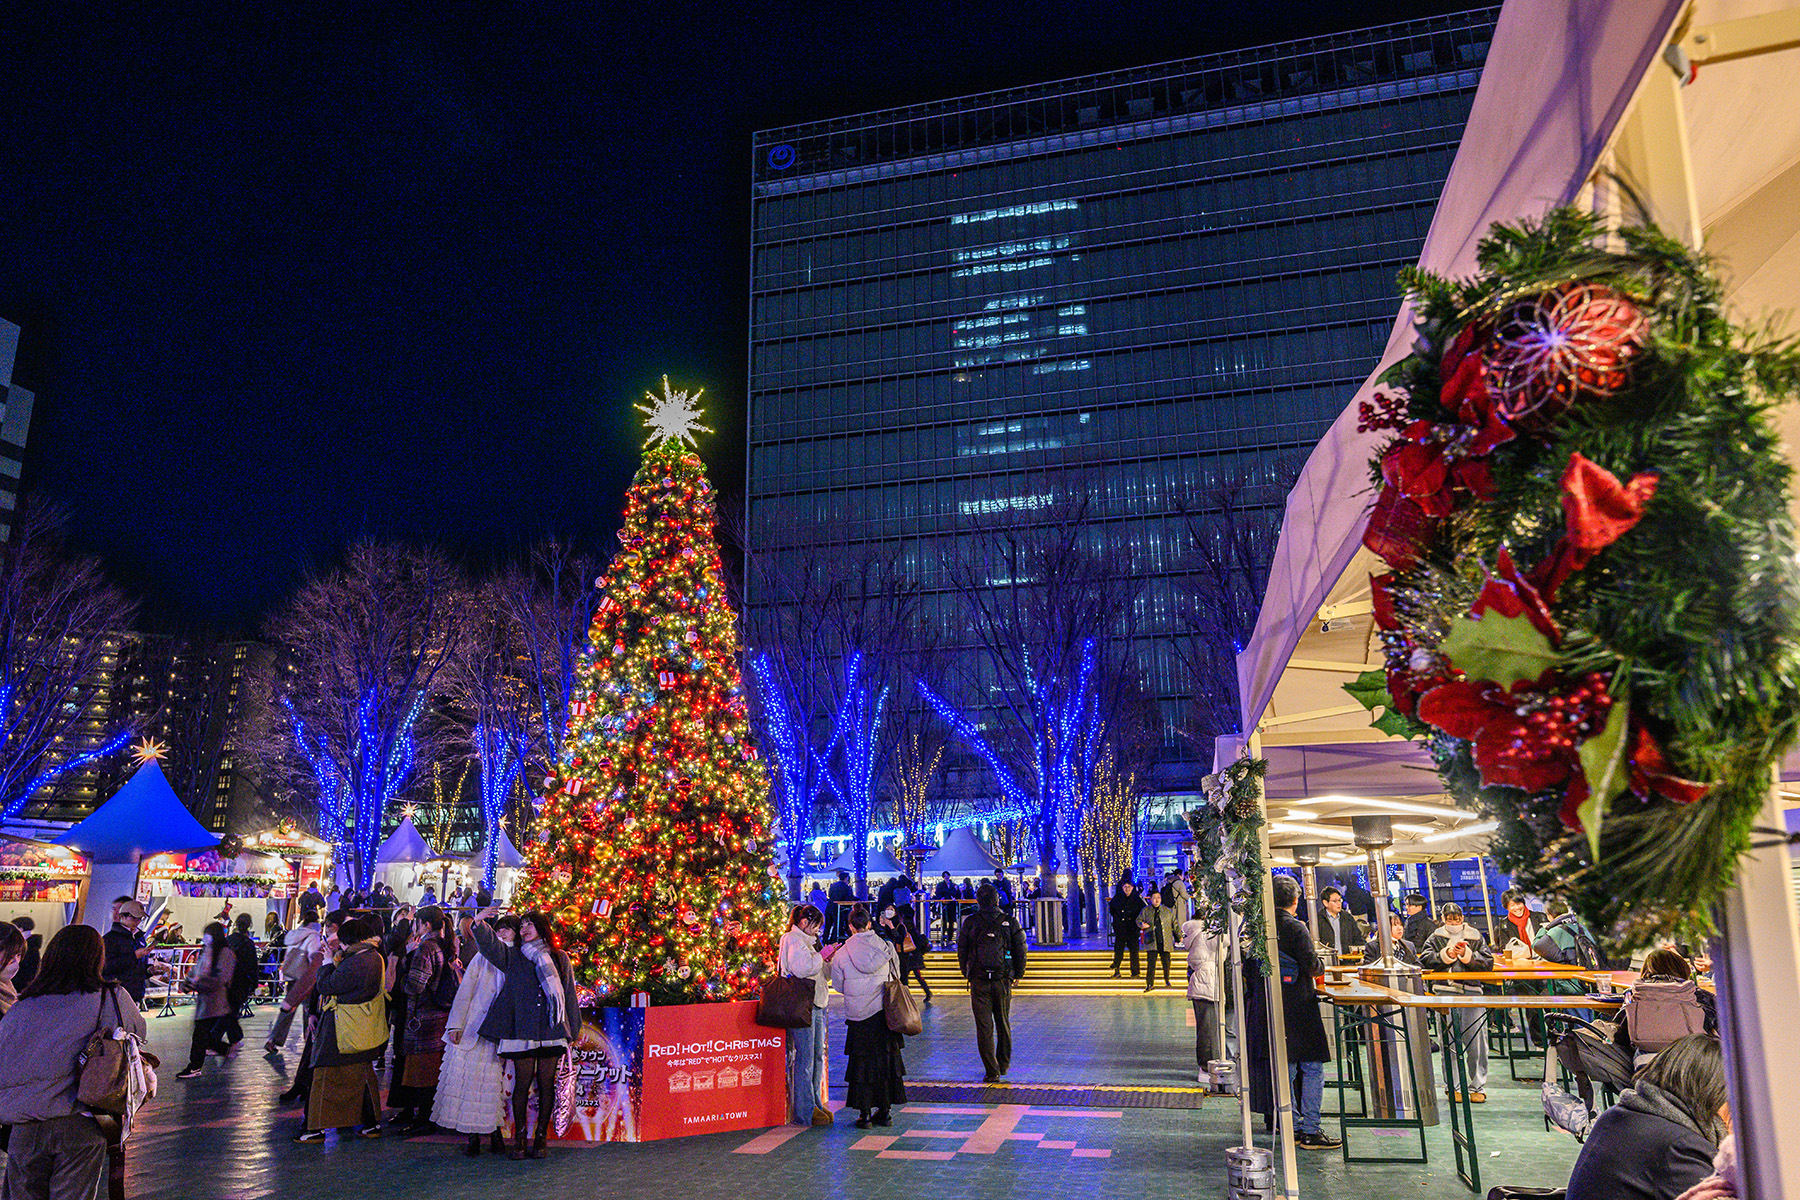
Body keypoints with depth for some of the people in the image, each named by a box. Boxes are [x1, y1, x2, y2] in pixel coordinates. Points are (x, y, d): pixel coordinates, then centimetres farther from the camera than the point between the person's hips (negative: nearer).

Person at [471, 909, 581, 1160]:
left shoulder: (559, 958, 12)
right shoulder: (513, 956, 11)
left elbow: (569, 995, 13)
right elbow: (489, 944, -6)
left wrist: (572, 1031, 11)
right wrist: (479, 924, -24)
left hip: (551, 1031, 1)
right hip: (522, 1030, 0)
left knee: (546, 1084, 3)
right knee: (522, 1083, -2)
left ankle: (541, 1136, 12)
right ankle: (519, 1137, 9)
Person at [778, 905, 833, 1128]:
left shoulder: (806, 941, 24)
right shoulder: (792, 940, -6)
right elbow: (800, 968, -21)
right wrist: (821, 956, -11)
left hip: (816, 1004, 10)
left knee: (817, 1056, 12)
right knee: (804, 1058, -7)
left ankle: (815, 1104, 20)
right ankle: (803, 1111, -2)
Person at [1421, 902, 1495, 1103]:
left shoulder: (1476, 937, 12)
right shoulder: (1435, 938, 12)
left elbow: (1488, 963, 5)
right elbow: (1425, 960, 2)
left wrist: (1468, 955, -8)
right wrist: (1446, 955, -9)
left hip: (1471, 991, 0)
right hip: (1445, 993, 0)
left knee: (1476, 1041, -3)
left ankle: (1478, 1087, 8)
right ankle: (1452, 1087, 10)